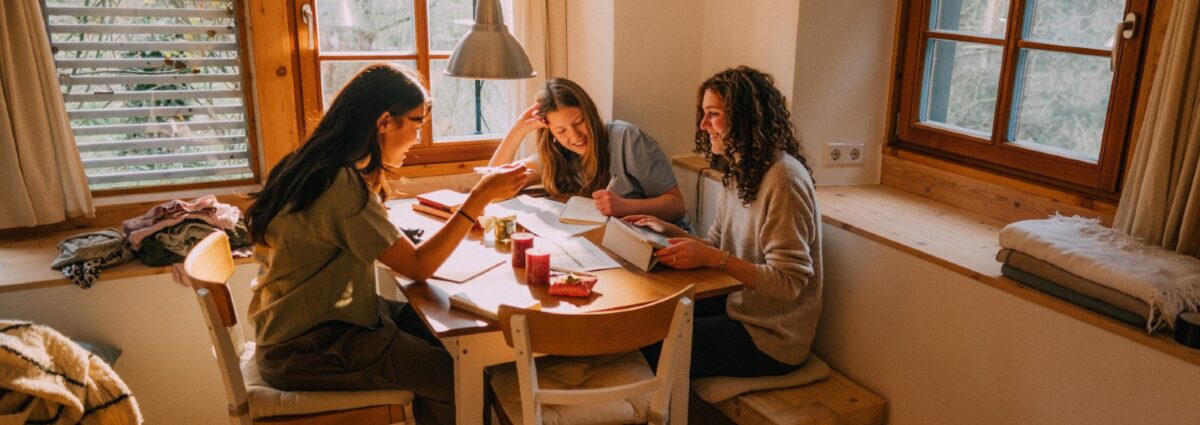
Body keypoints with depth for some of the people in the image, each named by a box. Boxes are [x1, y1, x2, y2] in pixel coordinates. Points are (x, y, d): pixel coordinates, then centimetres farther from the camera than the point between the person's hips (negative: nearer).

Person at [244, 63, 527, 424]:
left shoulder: (315, 166, 4)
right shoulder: (340, 185, -25)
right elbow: (418, 266, -23)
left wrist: (373, 175, 7)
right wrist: (481, 197, -22)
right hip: (306, 351, -10)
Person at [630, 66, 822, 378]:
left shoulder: (783, 179, -23)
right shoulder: (739, 171, 6)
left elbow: (788, 282, -24)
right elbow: (716, 247, 9)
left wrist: (712, 258, -29)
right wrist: (669, 232, -5)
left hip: (771, 338, -8)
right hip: (739, 306, 8)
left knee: (654, 350, -12)